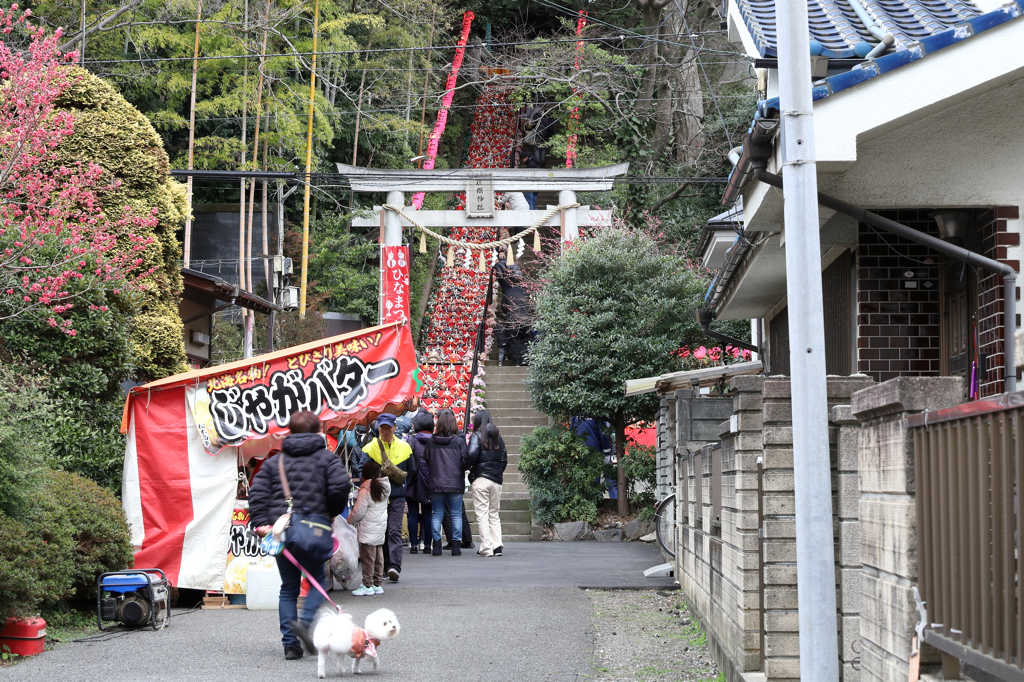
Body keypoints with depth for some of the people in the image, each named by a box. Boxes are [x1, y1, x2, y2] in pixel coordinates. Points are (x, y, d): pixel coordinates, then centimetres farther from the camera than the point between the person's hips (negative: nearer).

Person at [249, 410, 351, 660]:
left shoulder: (275, 461, 12)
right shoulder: (326, 458, 3)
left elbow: (257, 492, 0)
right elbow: (341, 485, -12)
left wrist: (261, 523, -4)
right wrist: (332, 512, 4)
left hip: (281, 530, 3)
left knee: (288, 588, 11)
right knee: (318, 581, 12)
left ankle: (290, 643, 5)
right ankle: (305, 621, -15)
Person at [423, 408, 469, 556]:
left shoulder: (431, 442, -2)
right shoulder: (459, 441, -6)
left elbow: (425, 461, 4)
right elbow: (465, 462, -5)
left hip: (435, 484, 1)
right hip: (455, 484, -1)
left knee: (436, 514, 8)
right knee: (456, 514, 6)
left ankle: (436, 545, 6)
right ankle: (456, 545, 4)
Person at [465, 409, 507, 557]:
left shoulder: (477, 435, -5)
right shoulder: (498, 436, 11)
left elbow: (472, 455, -19)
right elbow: (504, 458, 10)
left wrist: (466, 467, -2)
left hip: (480, 479, -5)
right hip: (496, 480, 5)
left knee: (482, 515, -3)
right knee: (494, 514, 12)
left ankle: (486, 548, -7)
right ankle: (497, 545, 3)